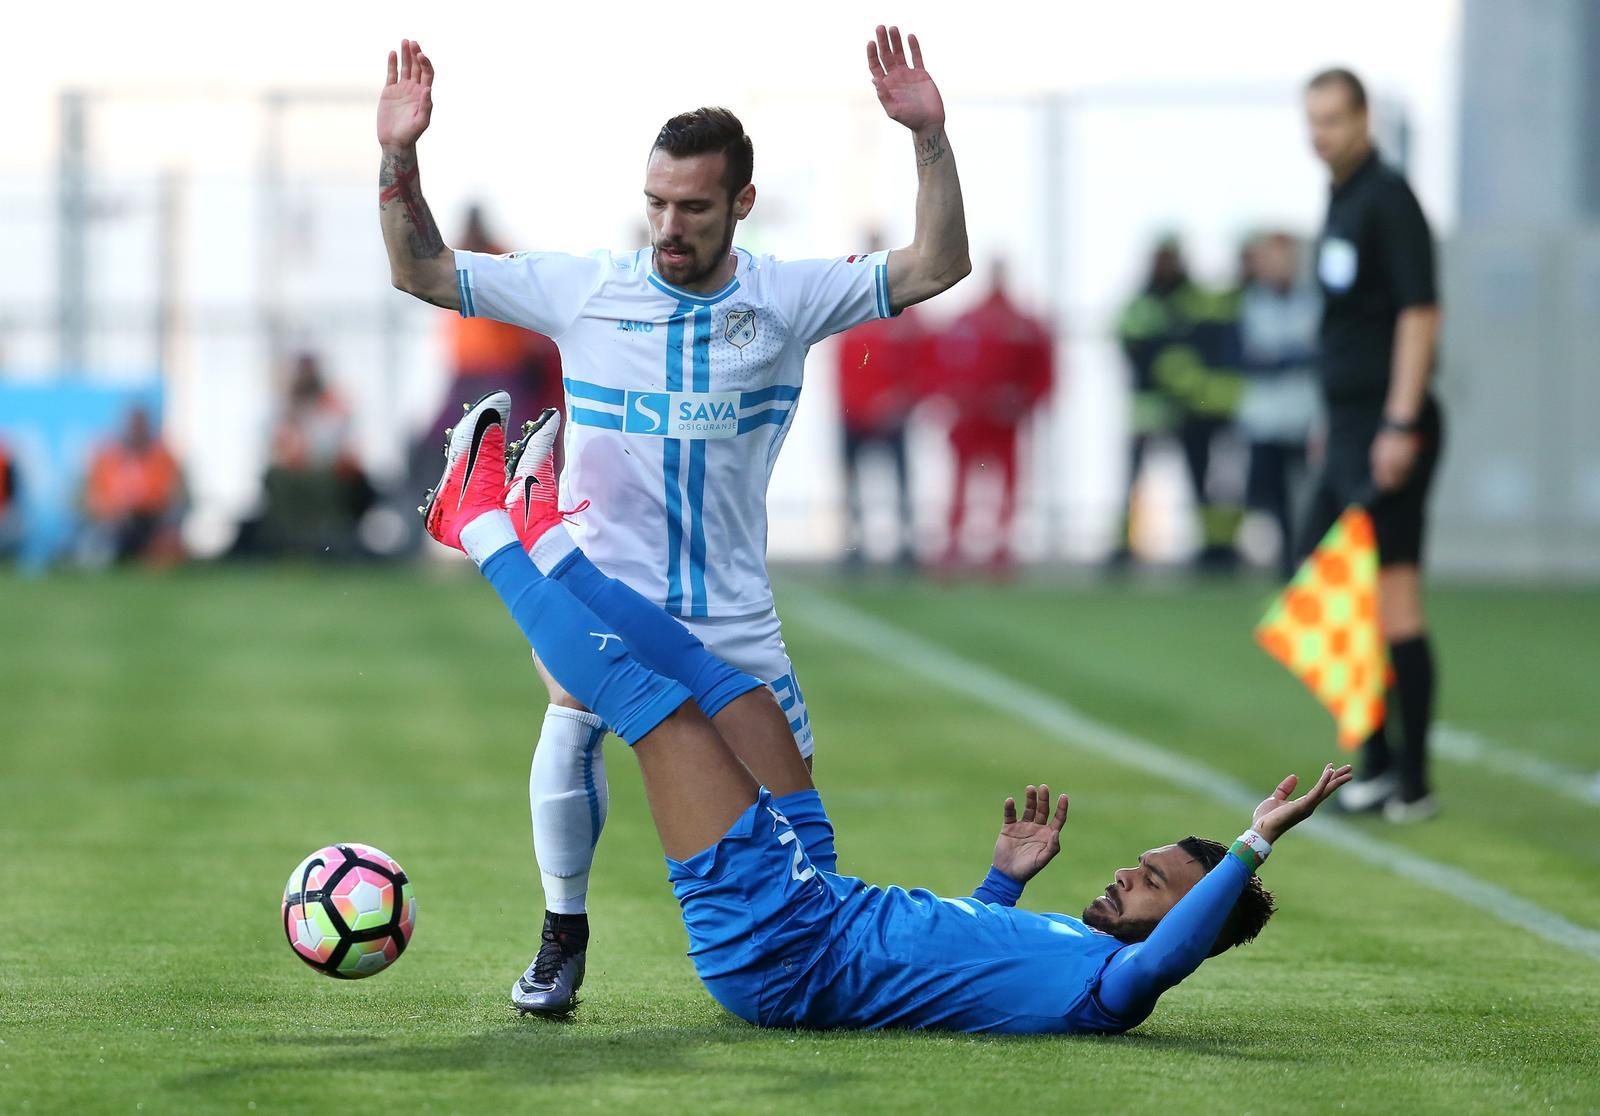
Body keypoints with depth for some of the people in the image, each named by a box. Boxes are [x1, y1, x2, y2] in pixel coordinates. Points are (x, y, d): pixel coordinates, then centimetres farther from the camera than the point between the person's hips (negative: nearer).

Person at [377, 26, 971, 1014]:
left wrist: (930, 137, -14)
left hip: (734, 613, 2)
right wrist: (400, 156, -8)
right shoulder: (583, 290, -1)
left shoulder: (788, 298, 1)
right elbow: (421, 271, 5)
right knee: (571, 725, -30)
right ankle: (564, 935, -13)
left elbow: (937, 266, -2)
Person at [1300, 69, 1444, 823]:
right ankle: (1377, 763, 19)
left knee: (1392, 597, -9)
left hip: (1387, 429, -10)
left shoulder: (1388, 199, -12)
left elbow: (1419, 313, -18)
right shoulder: (1340, 201, 16)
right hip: (1347, 426, 10)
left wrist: (1400, 424, -22)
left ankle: (1413, 782, -5)